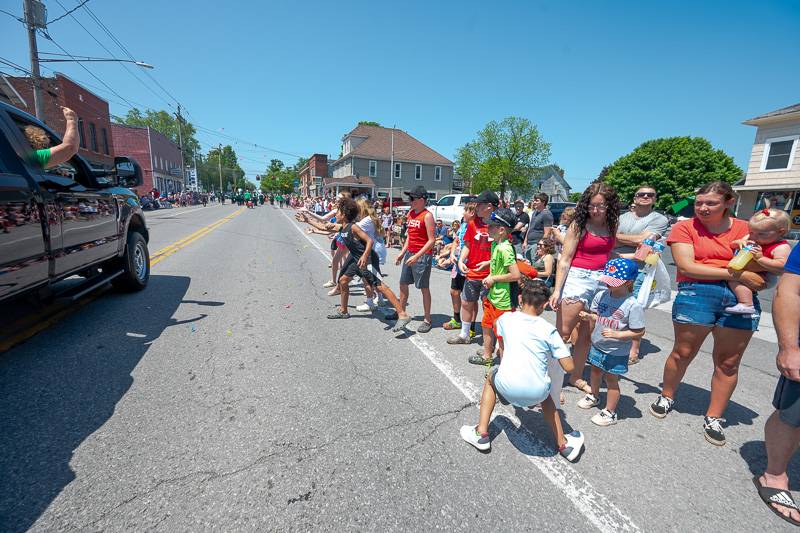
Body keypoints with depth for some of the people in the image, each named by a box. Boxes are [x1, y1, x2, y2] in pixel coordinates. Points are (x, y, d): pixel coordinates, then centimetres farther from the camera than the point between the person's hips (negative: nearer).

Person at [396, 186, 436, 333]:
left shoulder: (427, 216, -13)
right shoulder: (410, 213, 11)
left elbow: (431, 240, -17)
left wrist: (417, 256, -22)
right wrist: (402, 252, 14)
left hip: (422, 255, -8)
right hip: (410, 253, 8)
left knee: (424, 288, -1)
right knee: (403, 283, 14)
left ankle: (427, 320, 11)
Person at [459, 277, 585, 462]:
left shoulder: (505, 318, 10)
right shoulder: (549, 329, 7)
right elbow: (569, 367, 6)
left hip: (508, 387, -1)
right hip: (537, 393, 1)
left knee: (491, 376, 32)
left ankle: (481, 434, 29)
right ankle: (563, 445, 42)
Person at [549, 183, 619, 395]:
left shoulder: (611, 226, 9)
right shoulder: (579, 225, -6)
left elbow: (610, 254, 21)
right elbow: (565, 259, -9)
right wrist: (557, 289, -15)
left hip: (602, 281, 6)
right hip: (578, 278, -5)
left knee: (587, 334, 13)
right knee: (562, 333, -3)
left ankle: (577, 377, 28)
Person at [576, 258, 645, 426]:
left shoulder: (633, 305, -23)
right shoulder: (601, 295, -7)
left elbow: (639, 332, -18)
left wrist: (617, 334, -30)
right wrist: (588, 316, -14)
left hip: (616, 352, -5)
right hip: (597, 345, 6)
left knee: (611, 379, 9)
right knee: (596, 371, 24)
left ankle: (610, 412, 28)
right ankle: (594, 396, 49)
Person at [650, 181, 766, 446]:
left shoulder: (745, 229, 12)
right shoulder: (684, 227, 2)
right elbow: (686, 267, -9)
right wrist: (735, 273, -13)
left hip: (741, 298, 3)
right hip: (697, 293, -3)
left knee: (728, 362, 9)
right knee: (683, 353, 5)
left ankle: (714, 418, 24)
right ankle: (666, 397, 28)